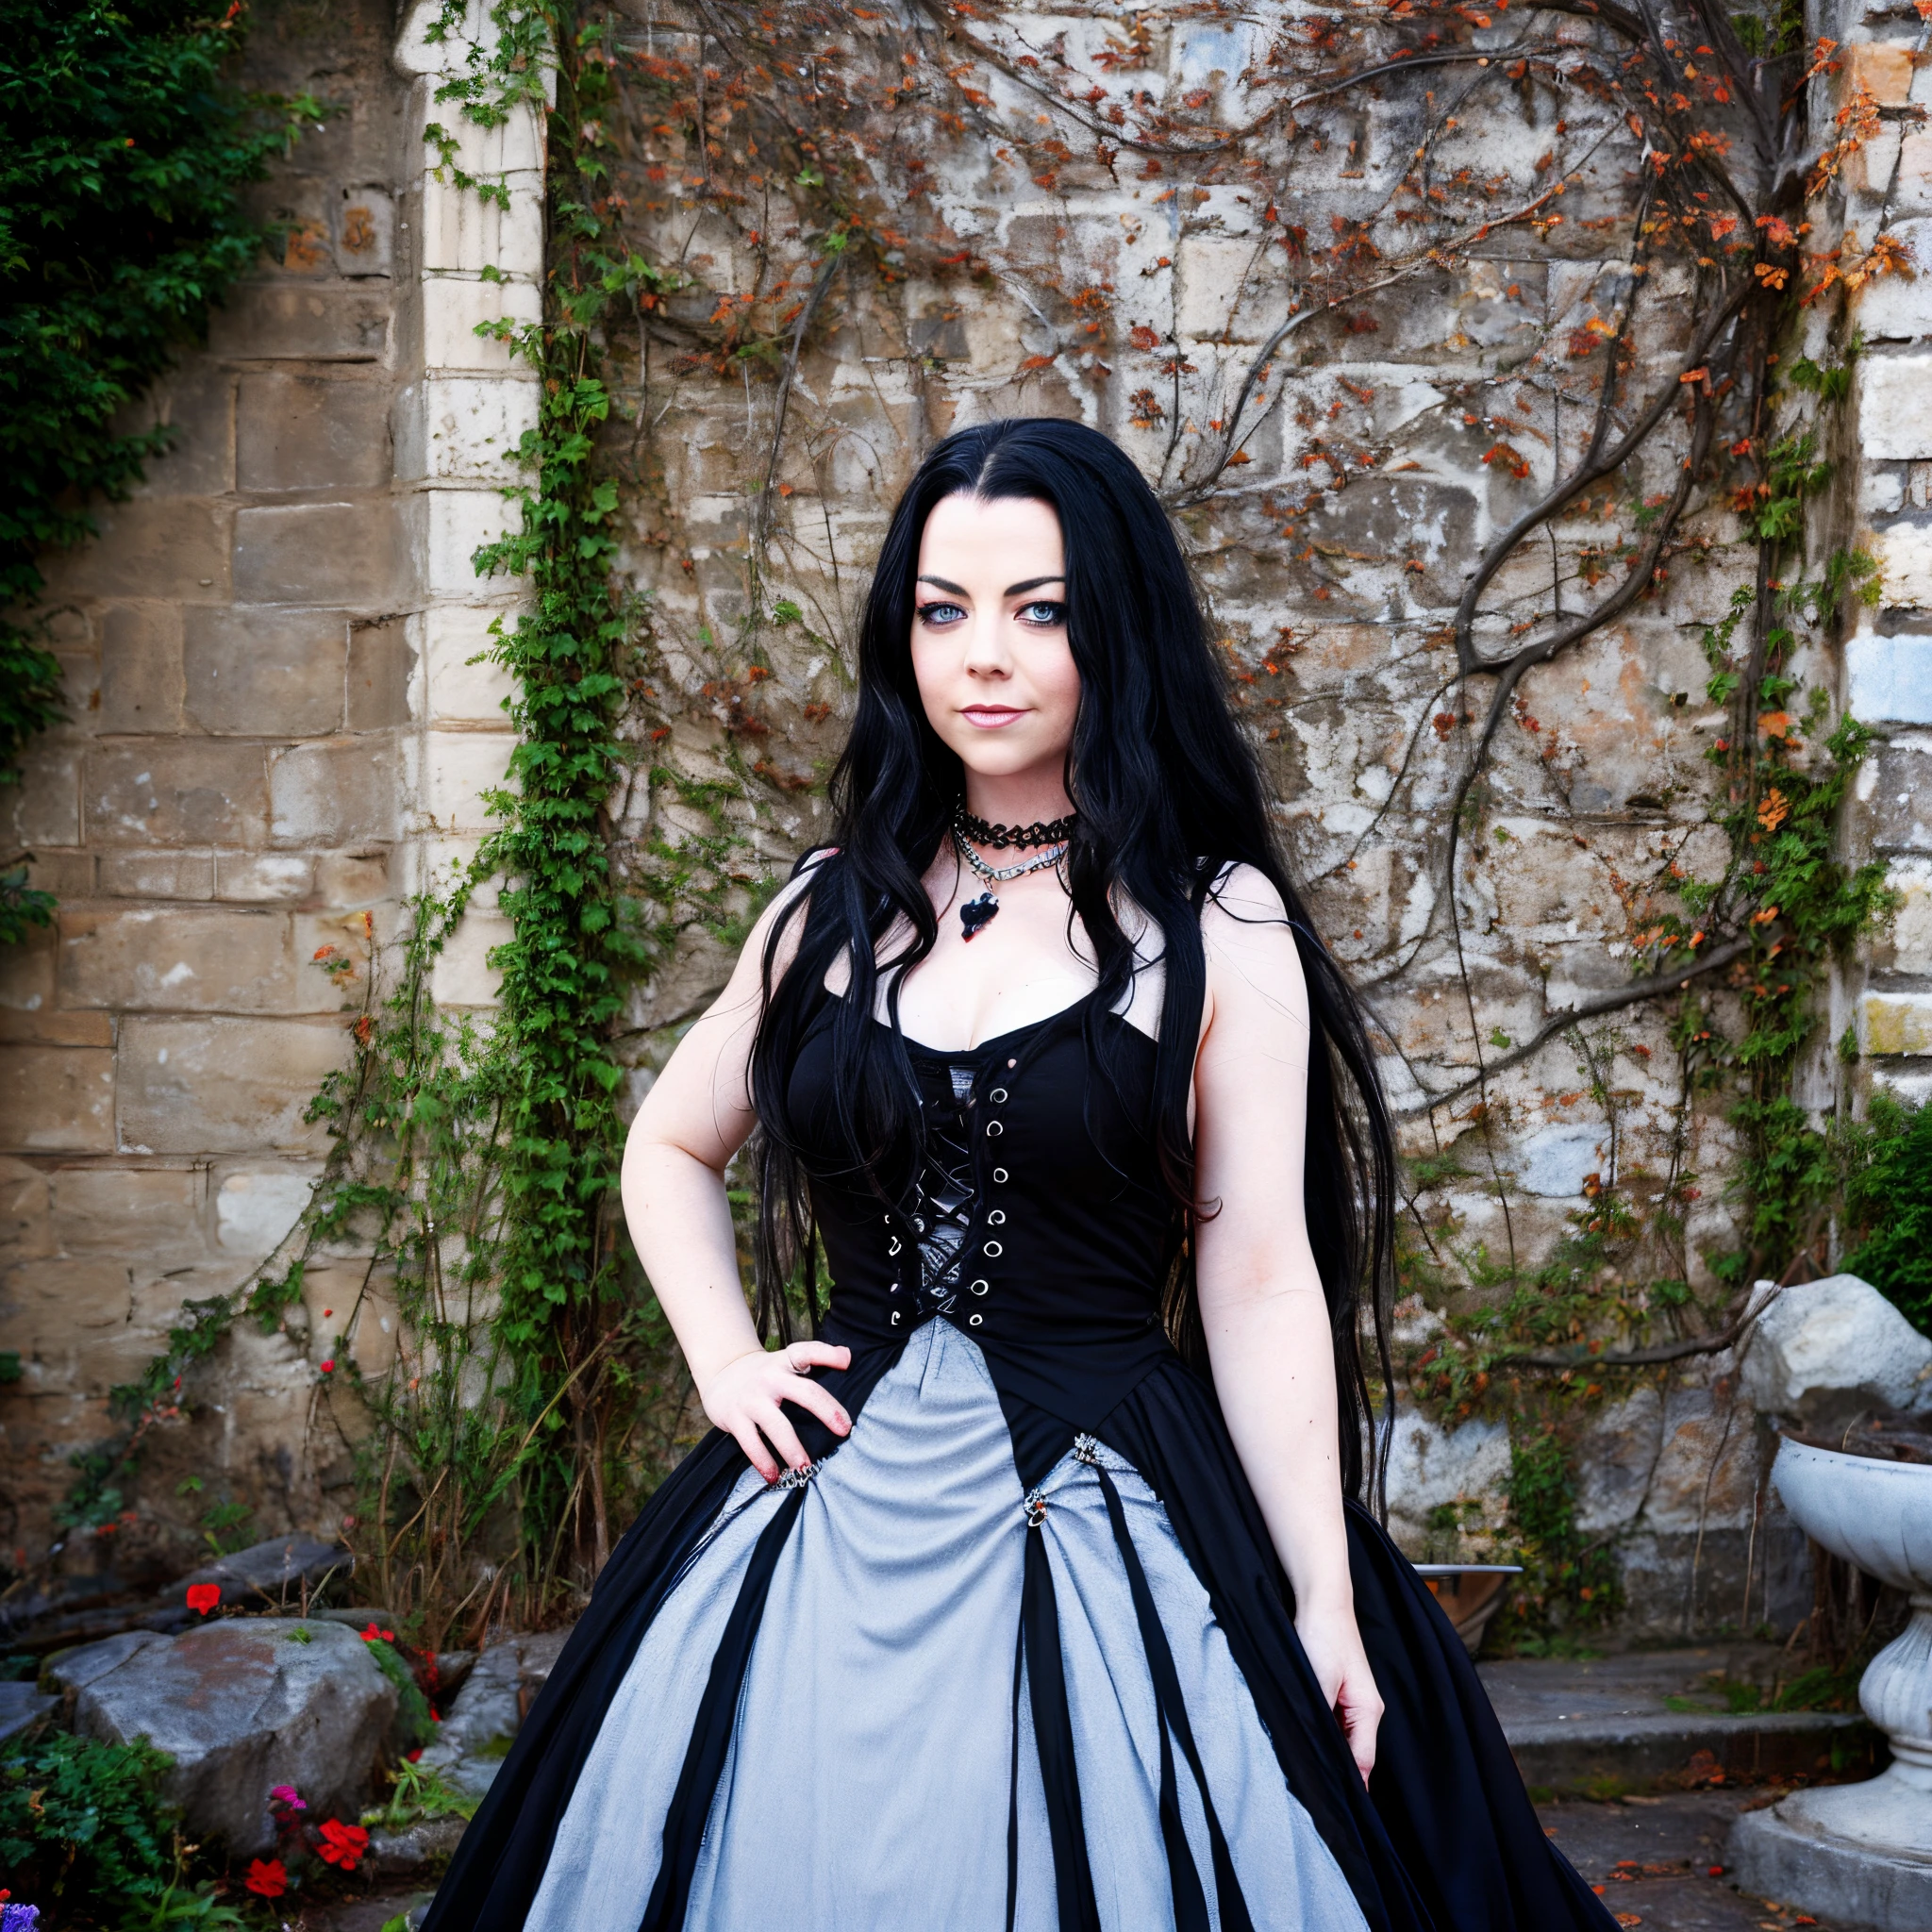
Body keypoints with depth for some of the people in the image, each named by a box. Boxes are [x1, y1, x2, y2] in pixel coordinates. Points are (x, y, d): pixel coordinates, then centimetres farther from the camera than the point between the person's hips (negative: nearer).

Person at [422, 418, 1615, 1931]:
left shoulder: (1217, 924, -3)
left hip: (1105, 1529, -3)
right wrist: (727, 1367, 6)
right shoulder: (839, 906, 7)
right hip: (834, 1524, 4)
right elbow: (670, 1147, 21)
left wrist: (1325, 1605, -9)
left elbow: (1260, 1281, -6)